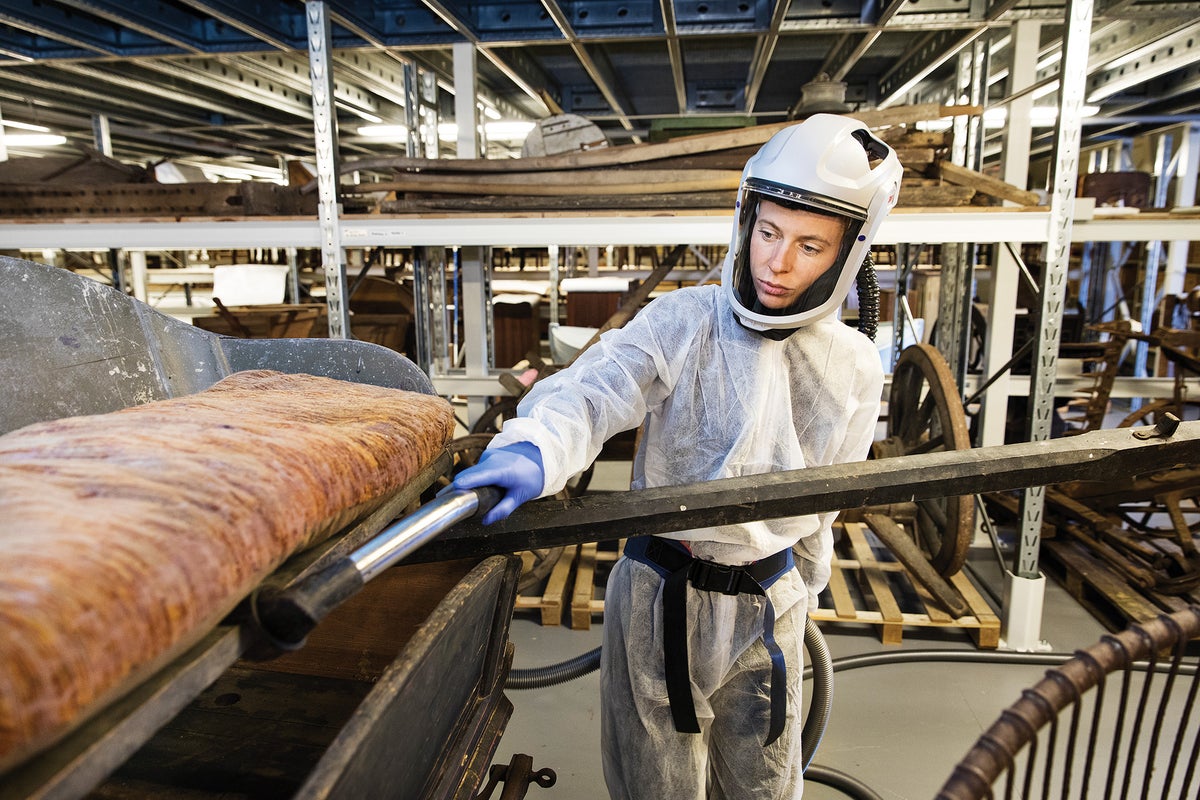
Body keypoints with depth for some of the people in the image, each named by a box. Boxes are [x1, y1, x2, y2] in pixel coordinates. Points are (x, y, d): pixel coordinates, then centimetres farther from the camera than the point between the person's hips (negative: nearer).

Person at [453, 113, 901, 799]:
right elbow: (591, 392, -26)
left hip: (768, 607, 3)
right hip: (660, 596, -2)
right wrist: (536, 449, -48)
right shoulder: (683, 322, -12)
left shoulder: (856, 369, -1)